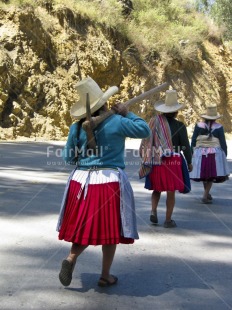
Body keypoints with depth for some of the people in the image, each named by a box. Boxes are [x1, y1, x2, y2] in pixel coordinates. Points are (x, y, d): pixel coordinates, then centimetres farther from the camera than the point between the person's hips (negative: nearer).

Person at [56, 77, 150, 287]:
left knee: (85, 226, 16)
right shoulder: (116, 122, -9)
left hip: (82, 180, 3)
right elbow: (145, 130, 2)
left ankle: (71, 258, -7)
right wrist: (127, 114, 9)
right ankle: (105, 276, 17)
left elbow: (68, 157, 6)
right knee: (109, 229, 8)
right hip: (111, 181, -3)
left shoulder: (77, 127, 1)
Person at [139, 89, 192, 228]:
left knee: (157, 189, 20)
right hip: (173, 161, -3)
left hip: (156, 161, 3)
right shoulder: (179, 126, -8)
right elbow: (185, 146, -5)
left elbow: (147, 141, 2)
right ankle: (168, 220, 12)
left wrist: (146, 159, 10)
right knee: (171, 192, 7)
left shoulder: (155, 121, -1)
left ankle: (153, 211, 2)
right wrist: (189, 162, 8)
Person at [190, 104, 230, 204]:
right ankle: (205, 196, -2)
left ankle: (207, 193, 29)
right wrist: (224, 155, 11)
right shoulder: (219, 127, -3)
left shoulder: (198, 125, 0)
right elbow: (223, 142, 1)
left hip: (200, 152, 2)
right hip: (215, 154, -2)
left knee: (204, 174, 15)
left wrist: (192, 151, 14)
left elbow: (193, 140, 4)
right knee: (212, 175, 6)